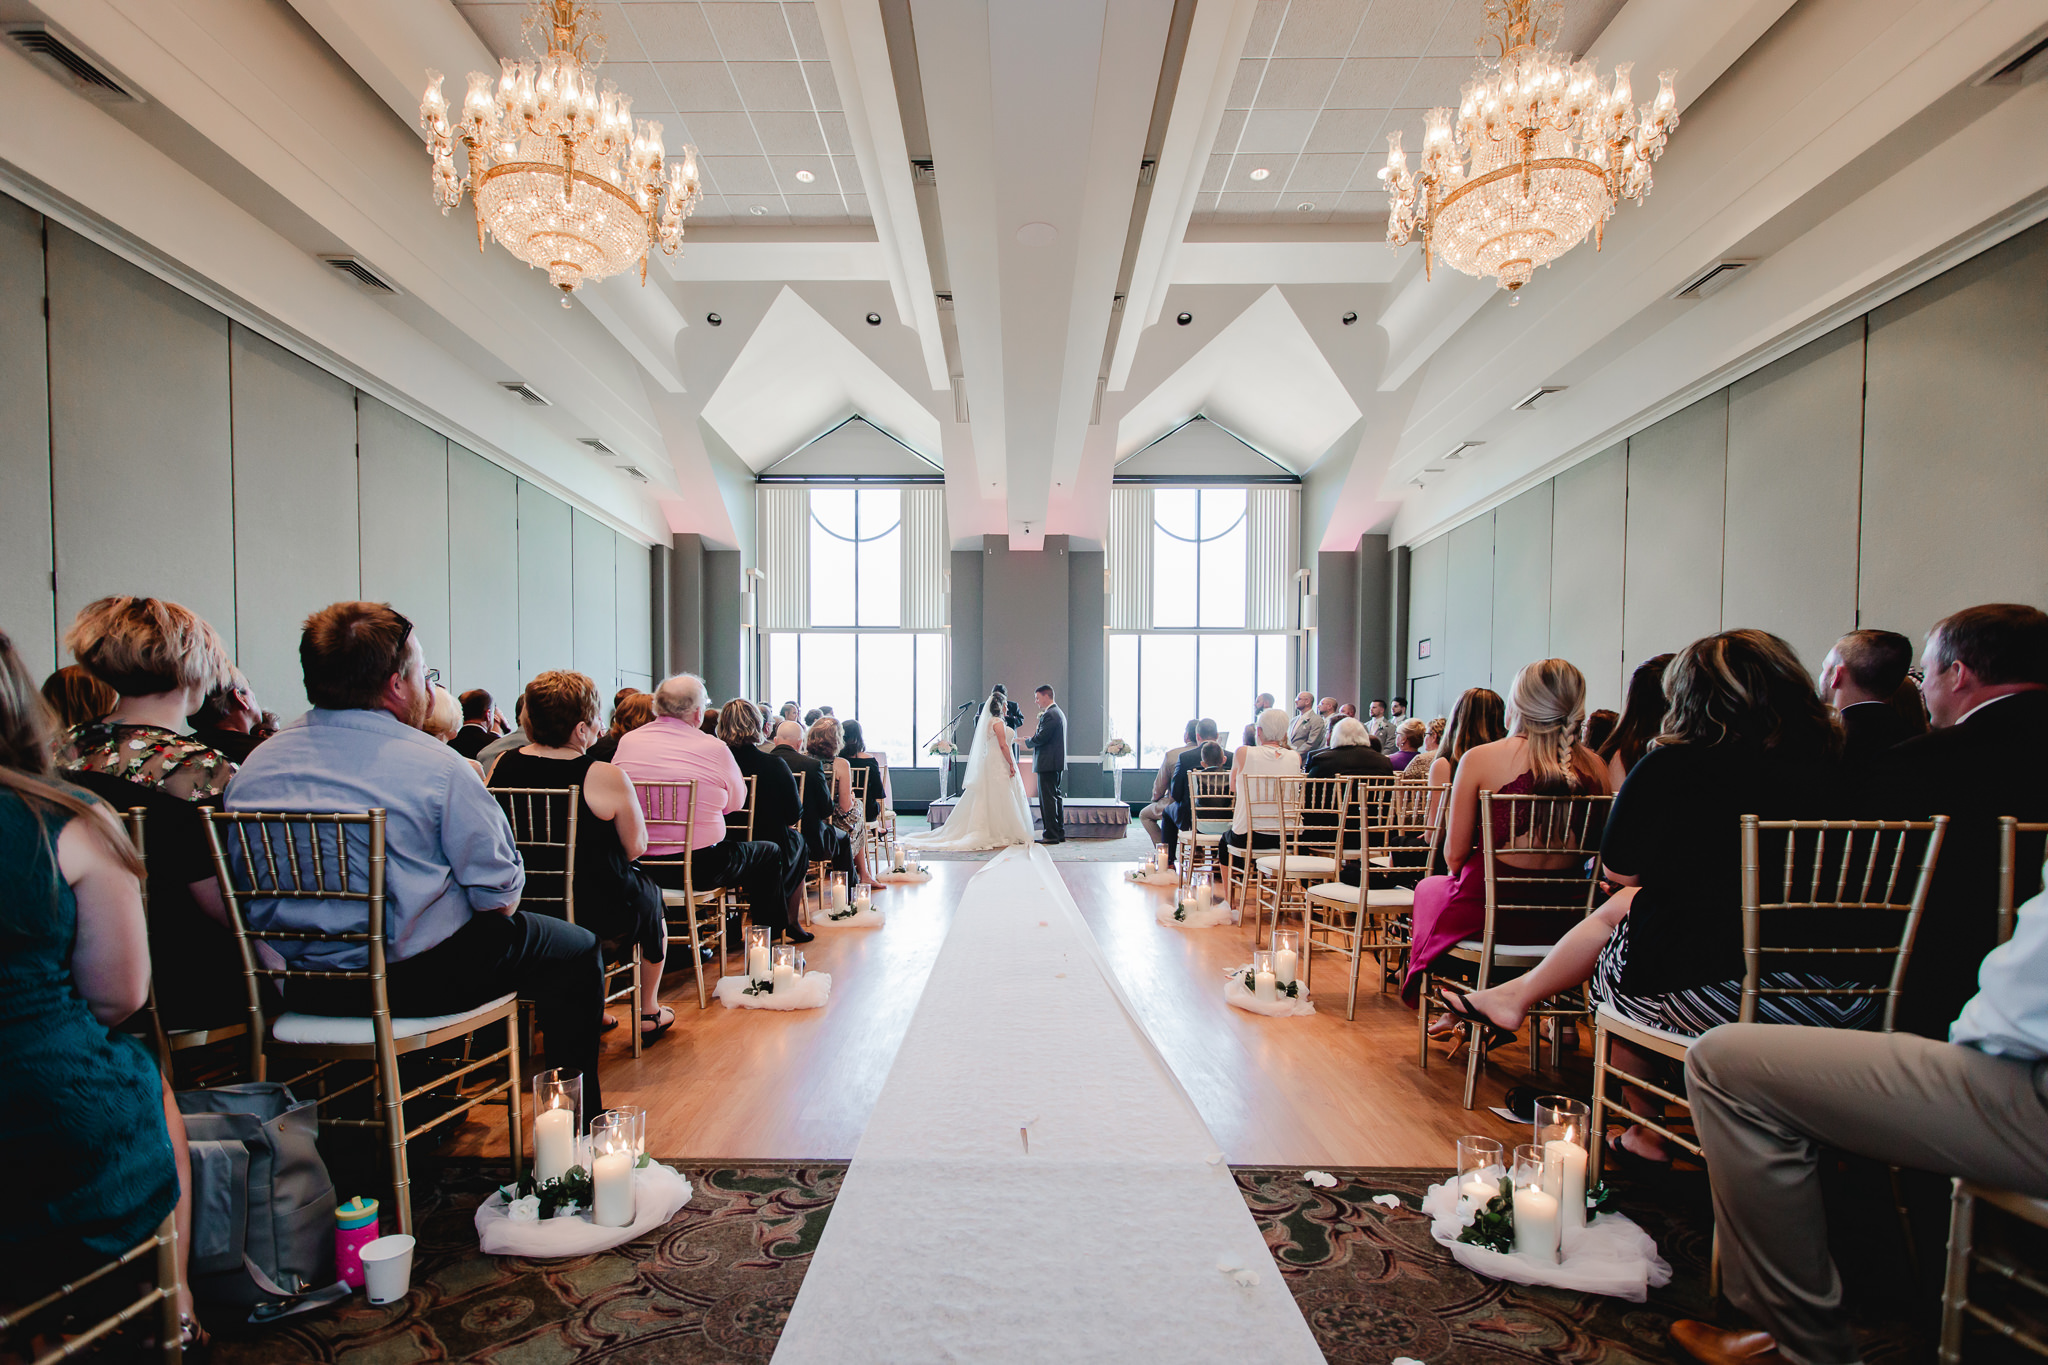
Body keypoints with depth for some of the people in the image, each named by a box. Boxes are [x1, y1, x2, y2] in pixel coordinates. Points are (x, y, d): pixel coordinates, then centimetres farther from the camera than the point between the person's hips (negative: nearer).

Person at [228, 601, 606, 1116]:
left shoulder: (254, 767, 0)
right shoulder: (434, 765, -20)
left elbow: (245, 900, 11)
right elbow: (499, 894, -19)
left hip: (304, 988, 8)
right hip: (417, 982, -7)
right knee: (576, 949, 11)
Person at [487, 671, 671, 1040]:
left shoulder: (502, 765, -6)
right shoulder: (606, 777, -22)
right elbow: (636, 848, -13)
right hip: (598, 914, -5)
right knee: (650, 894, 26)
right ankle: (648, 1013, 39)